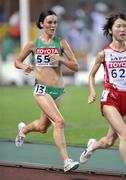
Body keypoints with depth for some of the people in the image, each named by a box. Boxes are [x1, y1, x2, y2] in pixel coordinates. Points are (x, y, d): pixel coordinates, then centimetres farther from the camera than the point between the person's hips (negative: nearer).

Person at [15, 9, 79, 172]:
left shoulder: (61, 43, 3)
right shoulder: (33, 44, 1)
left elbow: (75, 66, 1)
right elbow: (17, 61, 13)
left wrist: (61, 59, -16)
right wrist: (24, 66, -9)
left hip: (58, 90, 4)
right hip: (42, 89, -4)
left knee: (42, 127, 17)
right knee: (59, 121, -22)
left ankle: (23, 129, 52)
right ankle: (66, 161, -20)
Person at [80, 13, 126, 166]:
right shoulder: (104, 54, 0)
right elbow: (92, 75, 13)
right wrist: (92, 91, -3)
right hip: (110, 98, -3)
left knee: (109, 142, 10)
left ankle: (92, 145, 44)